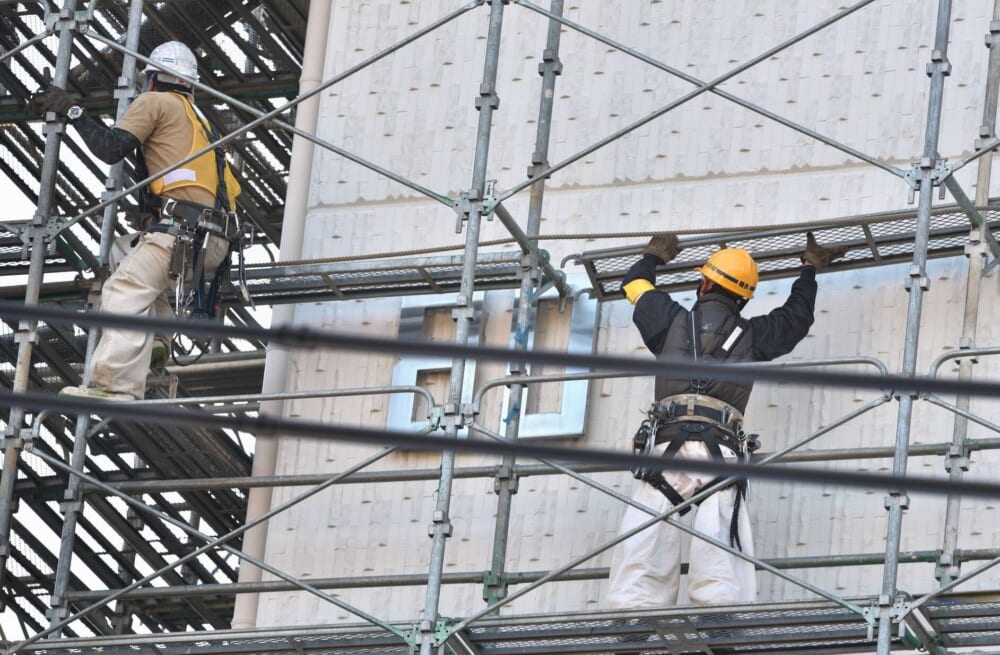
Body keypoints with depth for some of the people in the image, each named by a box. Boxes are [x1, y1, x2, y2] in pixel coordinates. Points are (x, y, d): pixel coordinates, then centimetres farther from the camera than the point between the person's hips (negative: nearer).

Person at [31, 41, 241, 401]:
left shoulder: (156, 102, 7)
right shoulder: (199, 119, 31)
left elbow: (111, 148, -5)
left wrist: (72, 112, 3)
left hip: (183, 228, -9)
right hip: (216, 240, 9)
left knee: (126, 290, -20)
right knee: (127, 255, 28)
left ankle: (115, 386, -39)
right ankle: (150, 339, 8)